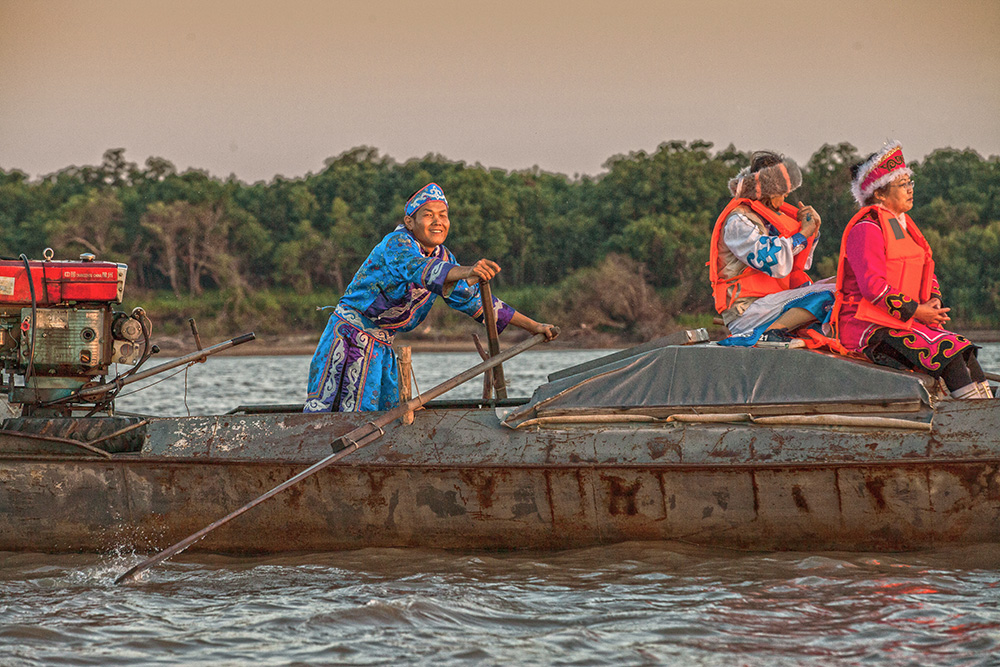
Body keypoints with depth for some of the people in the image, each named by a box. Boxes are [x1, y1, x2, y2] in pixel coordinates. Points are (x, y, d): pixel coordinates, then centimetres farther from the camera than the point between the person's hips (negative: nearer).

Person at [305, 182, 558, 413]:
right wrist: (466, 273, -59)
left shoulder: (443, 256, 6)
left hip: (382, 346, 8)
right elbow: (421, 270, -40)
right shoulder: (396, 244, -18)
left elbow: (475, 301, 12)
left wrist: (533, 326, 9)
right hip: (350, 335, -8)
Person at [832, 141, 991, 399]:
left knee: (964, 348, -8)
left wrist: (934, 303, 3)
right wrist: (915, 311, -19)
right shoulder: (867, 229, -11)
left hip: (903, 323, 9)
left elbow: (928, 274, 24)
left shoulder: (903, 225, 20)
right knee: (947, 349, -23)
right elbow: (872, 285, -21)